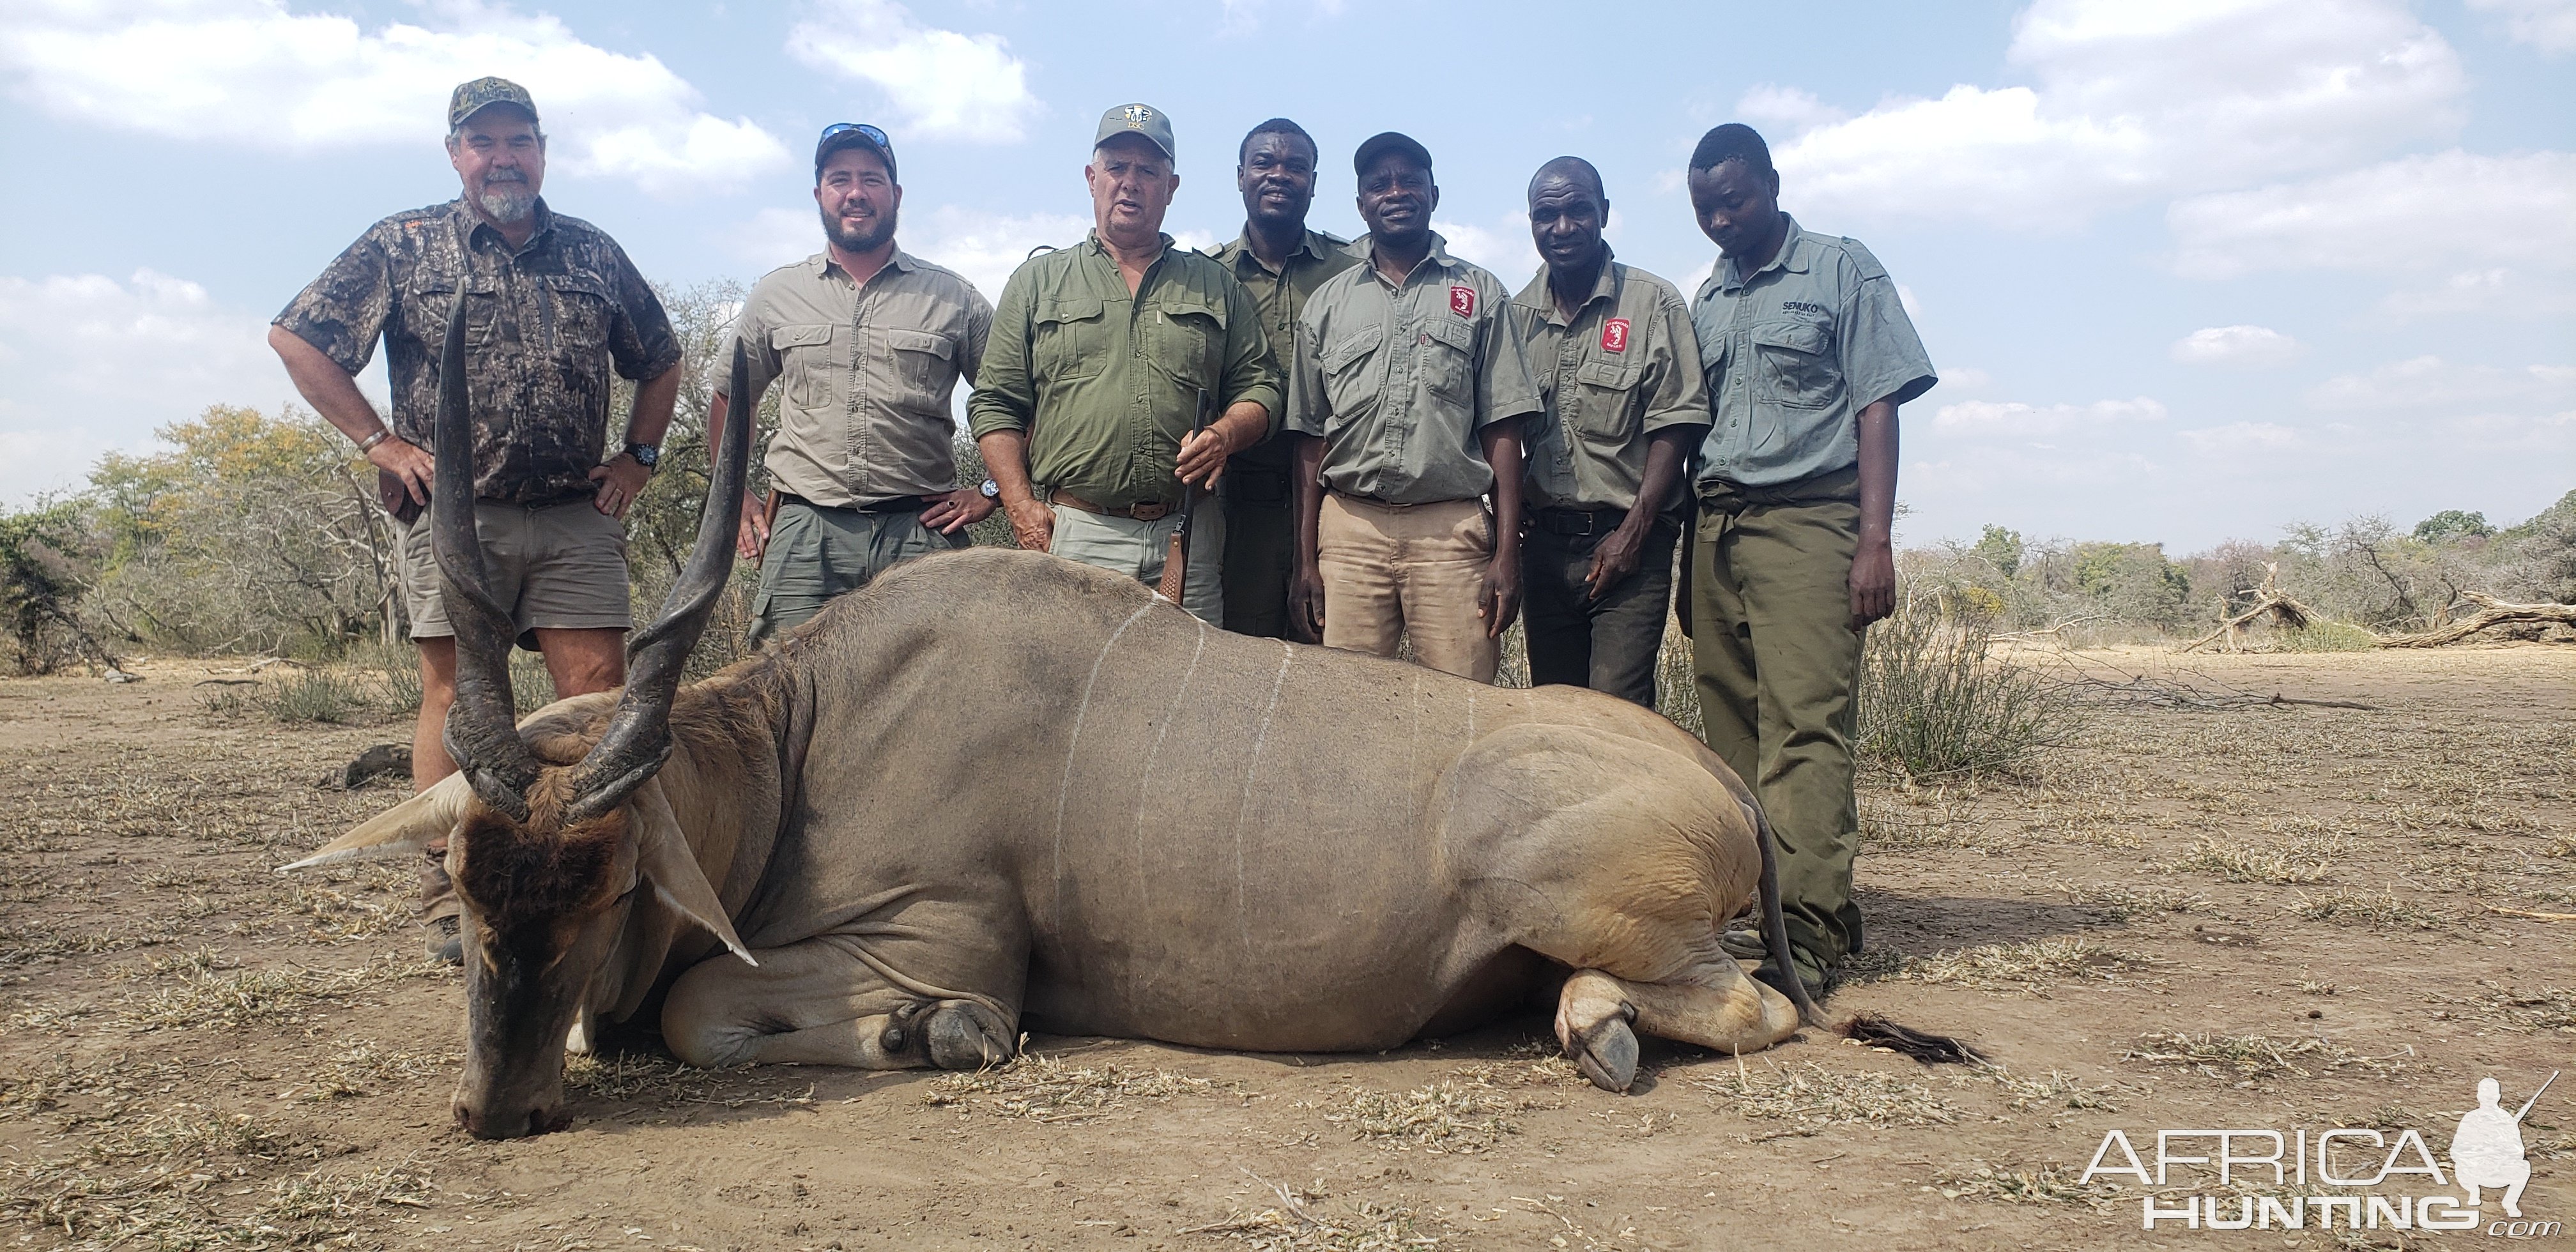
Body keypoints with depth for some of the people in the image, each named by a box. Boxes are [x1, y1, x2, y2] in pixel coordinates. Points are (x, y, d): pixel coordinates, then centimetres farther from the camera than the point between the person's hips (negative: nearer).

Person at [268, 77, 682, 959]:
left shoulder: (595, 253, 14)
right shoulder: (404, 245, 5)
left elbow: (660, 361, 24)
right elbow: (296, 338, 5)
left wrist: (639, 457, 12)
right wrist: (381, 443, -2)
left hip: (577, 519, 2)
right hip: (454, 514, -2)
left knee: (600, 695, -3)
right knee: (455, 697, 1)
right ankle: (452, 895, 8)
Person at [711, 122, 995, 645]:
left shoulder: (953, 299, 8)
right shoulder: (776, 294, 14)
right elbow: (731, 400, 24)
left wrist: (989, 492, 3)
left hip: (921, 534, -1)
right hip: (804, 532, 1)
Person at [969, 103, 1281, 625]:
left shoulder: (1216, 287, 17)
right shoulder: (1037, 282, 13)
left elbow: (1259, 386, 14)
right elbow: (996, 404, 8)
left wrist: (1226, 434, -9)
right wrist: (1022, 508, -4)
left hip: (1188, 539, 1)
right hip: (1071, 535, -1)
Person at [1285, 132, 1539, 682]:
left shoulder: (1481, 295, 11)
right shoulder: (1327, 304, 15)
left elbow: (1502, 431, 5)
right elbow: (1310, 440, 12)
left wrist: (1507, 553, -4)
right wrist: (1306, 562, 5)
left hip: (1453, 530, -1)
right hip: (1349, 528, 1)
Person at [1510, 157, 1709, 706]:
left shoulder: (1653, 303, 0)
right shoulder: (1516, 315, 11)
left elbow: (1674, 427, -5)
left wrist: (1633, 531, -12)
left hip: (1628, 539, -4)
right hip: (1544, 542, 4)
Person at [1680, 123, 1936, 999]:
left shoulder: (1843, 272, 7)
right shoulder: (1706, 302, 20)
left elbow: (1877, 409, 0)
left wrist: (1875, 541, -10)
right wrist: (1691, 557, 12)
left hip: (1807, 520, -5)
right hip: (1714, 529, 5)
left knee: (1804, 723, -14)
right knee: (1731, 731, 1)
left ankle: (1809, 929, -18)